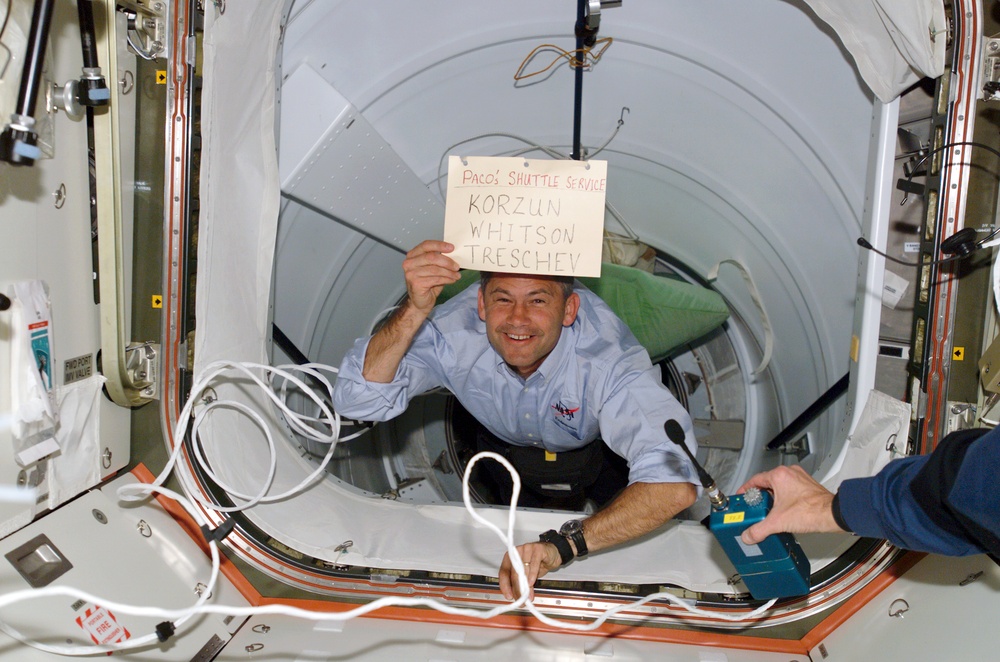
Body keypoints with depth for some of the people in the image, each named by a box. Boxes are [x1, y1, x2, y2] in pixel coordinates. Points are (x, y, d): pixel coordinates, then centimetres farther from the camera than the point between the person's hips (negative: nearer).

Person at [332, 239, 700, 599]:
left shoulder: (608, 356, -44)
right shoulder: (457, 332, -35)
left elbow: (675, 483, -53)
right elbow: (357, 401, -40)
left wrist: (564, 545, -63)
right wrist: (414, 311, -55)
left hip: (598, 449, -1)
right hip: (501, 445, 1)